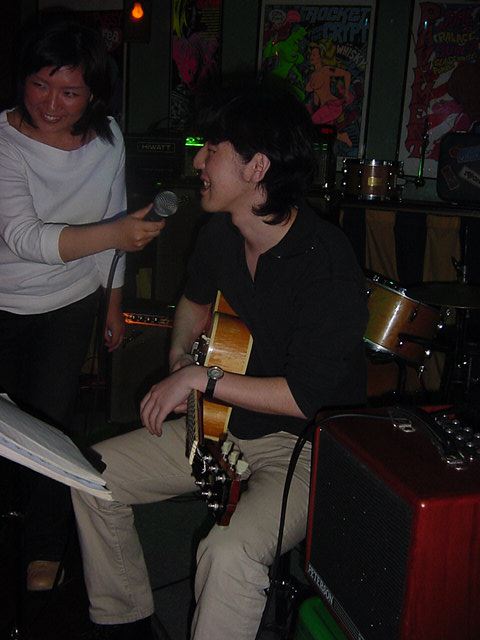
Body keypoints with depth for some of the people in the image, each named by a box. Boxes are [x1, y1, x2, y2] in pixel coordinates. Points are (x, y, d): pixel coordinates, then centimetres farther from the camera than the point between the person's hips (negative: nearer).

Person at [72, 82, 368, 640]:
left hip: (305, 445, -7)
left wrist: (202, 380, -21)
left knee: (230, 552, -33)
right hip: (221, 424, 8)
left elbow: (306, 397, -26)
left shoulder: (327, 263, -25)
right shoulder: (219, 234, -1)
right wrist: (179, 357, 3)